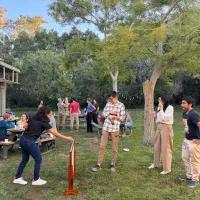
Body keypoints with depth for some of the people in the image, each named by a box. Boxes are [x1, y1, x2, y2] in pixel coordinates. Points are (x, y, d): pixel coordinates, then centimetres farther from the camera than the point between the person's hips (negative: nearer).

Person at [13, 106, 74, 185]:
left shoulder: (33, 118, 10)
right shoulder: (43, 122, -11)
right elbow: (55, 133, -10)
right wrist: (67, 137, -5)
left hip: (22, 140, 8)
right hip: (29, 142, -8)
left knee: (25, 159, 20)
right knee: (38, 159, 6)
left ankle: (17, 178, 30)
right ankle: (36, 180, 16)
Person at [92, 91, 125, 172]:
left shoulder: (121, 105, -3)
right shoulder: (108, 104, 9)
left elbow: (122, 117, -5)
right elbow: (103, 114, 8)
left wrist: (113, 116, -15)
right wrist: (110, 113, -9)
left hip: (115, 128, -3)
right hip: (106, 128, 3)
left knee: (115, 148, 7)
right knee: (102, 146, 3)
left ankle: (113, 164, 22)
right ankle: (99, 164, 11)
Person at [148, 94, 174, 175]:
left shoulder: (170, 108, -11)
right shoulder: (159, 108, 10)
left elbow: (164, 118, -20)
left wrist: (161, 108, -18)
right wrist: (155, 117, -1)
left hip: (166, 128, -8)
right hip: (159, 127, 8)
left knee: (166, 148, -1)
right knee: (157, 146, 17)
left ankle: (167, 169, 10)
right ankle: (156, 163, 36)